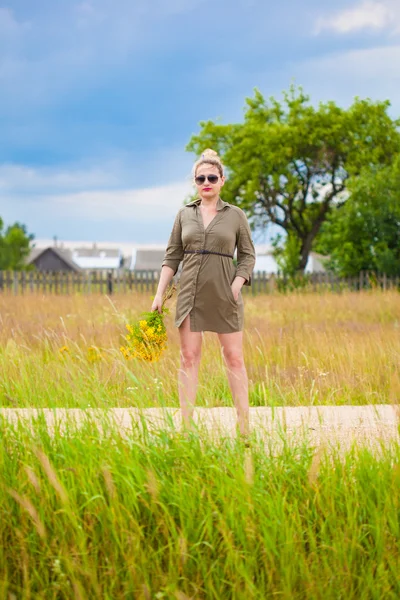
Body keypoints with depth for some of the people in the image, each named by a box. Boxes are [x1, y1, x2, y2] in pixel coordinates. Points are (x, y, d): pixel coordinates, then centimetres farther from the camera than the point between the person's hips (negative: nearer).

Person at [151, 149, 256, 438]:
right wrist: (159, 294, 2)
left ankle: (245, 427, 4)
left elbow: (248, 255, 6)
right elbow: (172, 256, 9)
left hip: (224, 294, -1)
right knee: (189, 357, 1)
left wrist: (237, 285, -9)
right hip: (190, 292, 2)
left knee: (234, 358, 0)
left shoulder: (236, 215, 4)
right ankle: (186, 425, 4)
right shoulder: (184, 214, 8)